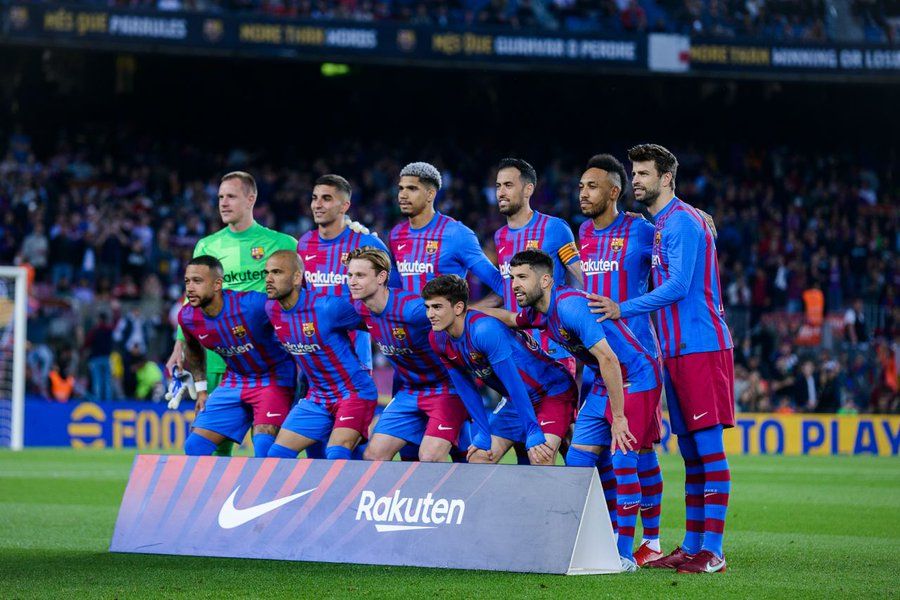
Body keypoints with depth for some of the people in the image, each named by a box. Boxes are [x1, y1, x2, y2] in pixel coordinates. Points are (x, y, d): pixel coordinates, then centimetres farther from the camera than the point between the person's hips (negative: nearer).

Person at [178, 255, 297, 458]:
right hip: (234, 379, 6)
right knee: (195, 446, -1)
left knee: (263, 447, -24)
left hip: (274, 378, -6)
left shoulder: (252, 304, -29)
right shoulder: (187, 317, -10)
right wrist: (201, 388, 14)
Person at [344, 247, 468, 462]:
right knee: (372, 455, 3)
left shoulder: (411, 308, -29)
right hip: (407, 391, 8)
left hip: (445, 388, -8)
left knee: (430, 458, -22)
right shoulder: (358, 309, -5)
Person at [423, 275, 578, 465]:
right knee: (477, 458, 3)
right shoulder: (438, 340, -6)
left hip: (554, 391, -8)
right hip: (516, 400, 8)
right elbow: (465, 388, 3)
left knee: (541, 459, -26)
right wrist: (484, 434, -1)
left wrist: (533, 433, -30)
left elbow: (514, 383, -30)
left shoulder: (484, 330, -31)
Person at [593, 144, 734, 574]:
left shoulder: (682, 221, -11)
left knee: (709, 448, -9)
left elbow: (678, 286, -19)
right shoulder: (660, 224, 19)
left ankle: (713, 551, -11)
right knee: (690, 451, 11)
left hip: (701, 348, -10)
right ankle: (691, 546, 15)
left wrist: (623, 309, -16)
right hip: (678, 349, 10)